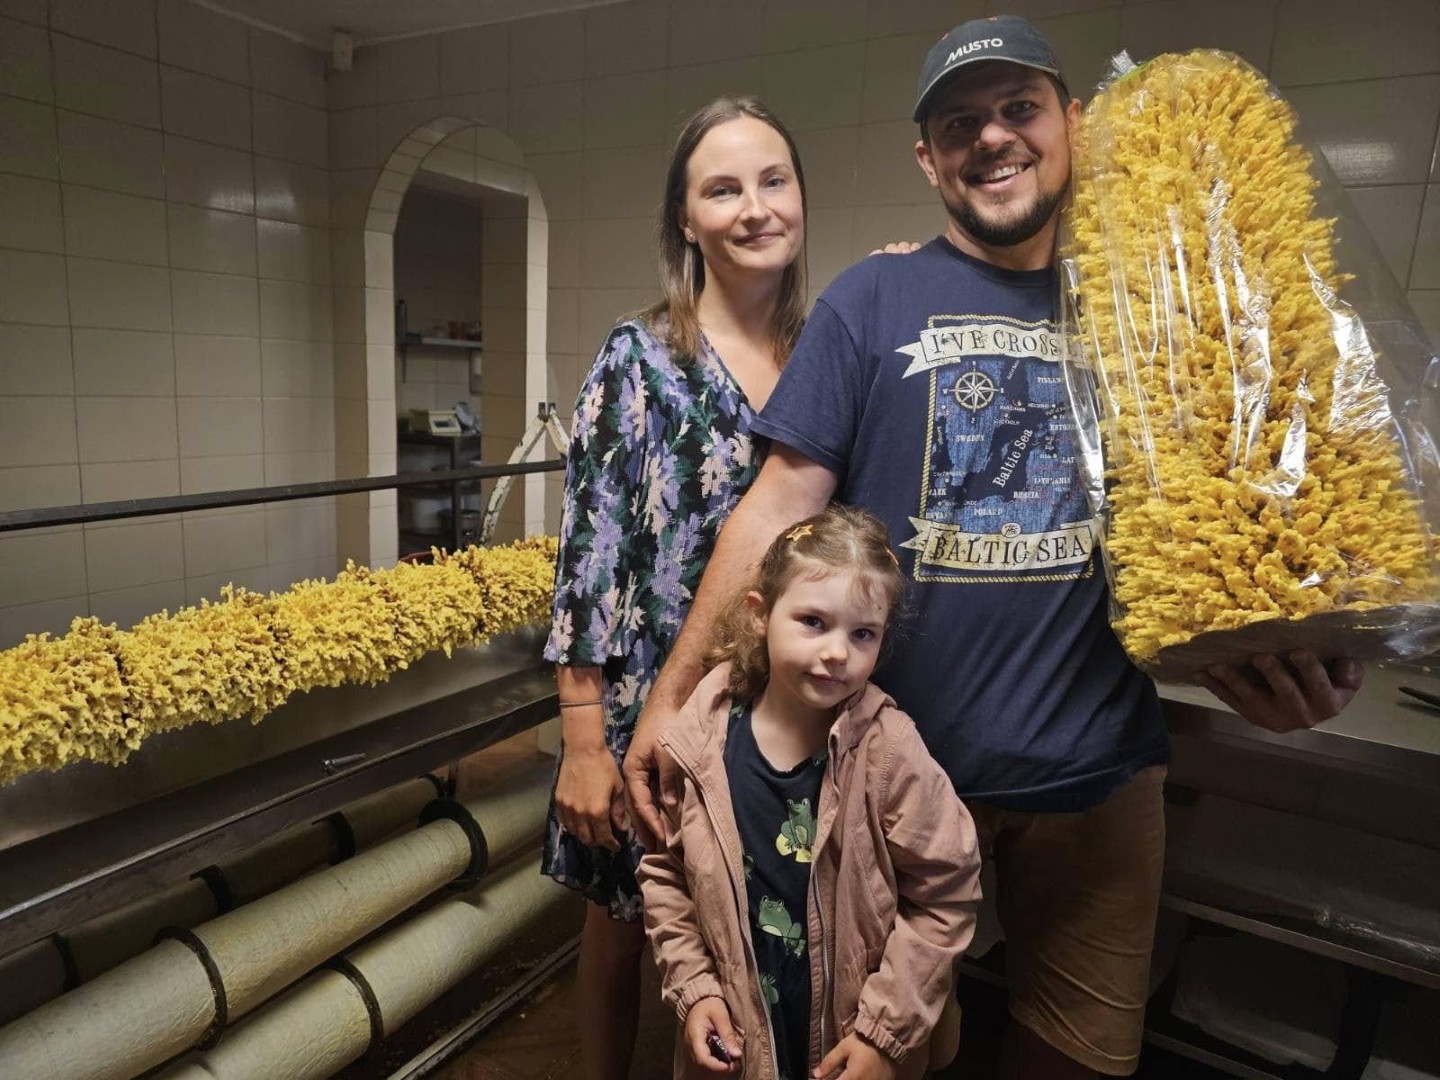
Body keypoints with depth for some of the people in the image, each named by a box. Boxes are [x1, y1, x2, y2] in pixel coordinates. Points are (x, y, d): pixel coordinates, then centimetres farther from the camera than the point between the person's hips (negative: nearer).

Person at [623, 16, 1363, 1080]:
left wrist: (1277, 664, -12)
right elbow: (782, 503, -8)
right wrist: (672, 692, -14)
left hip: (1098, 770, 3)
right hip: (892, 762, -2)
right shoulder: (875, 298, -4)